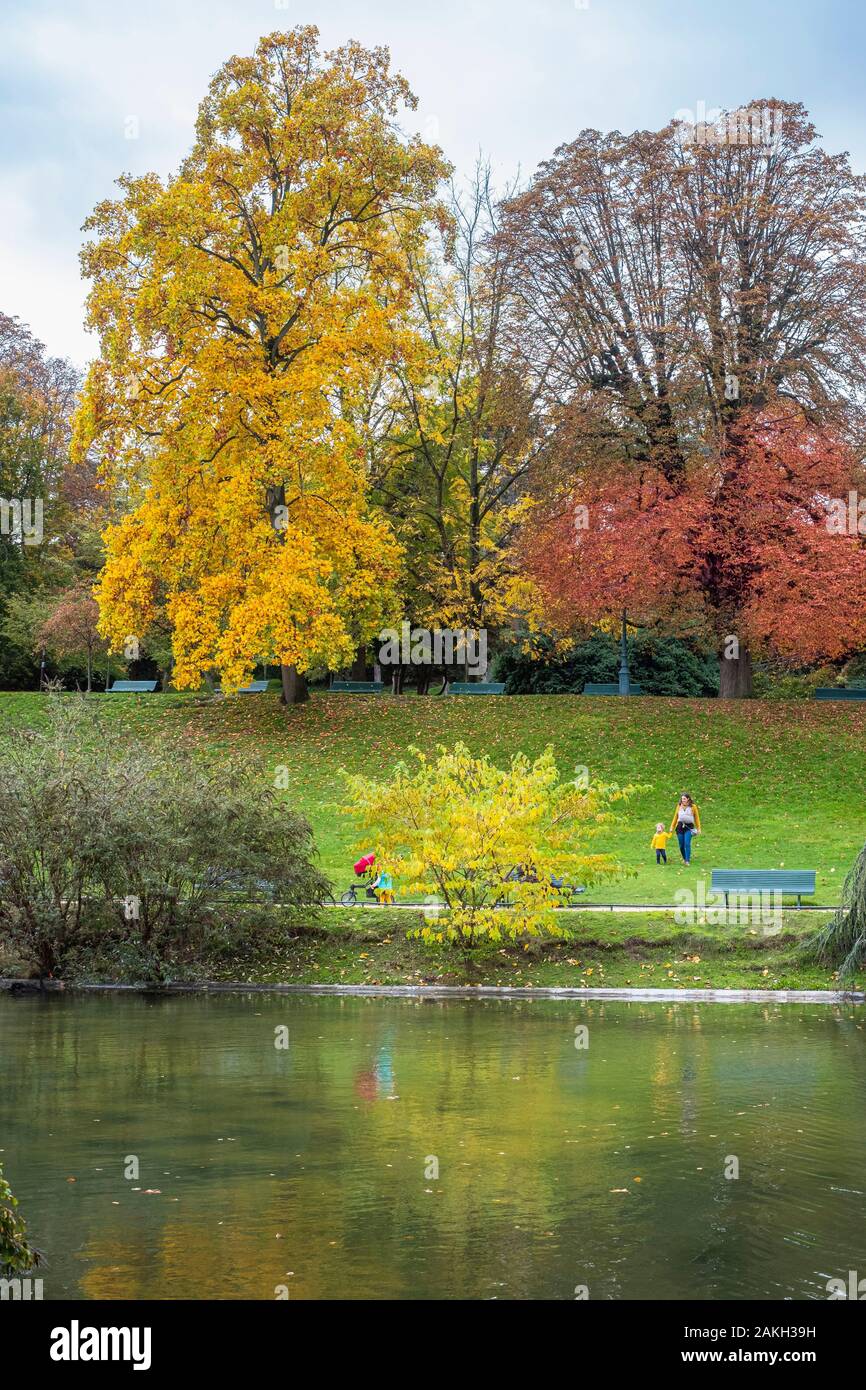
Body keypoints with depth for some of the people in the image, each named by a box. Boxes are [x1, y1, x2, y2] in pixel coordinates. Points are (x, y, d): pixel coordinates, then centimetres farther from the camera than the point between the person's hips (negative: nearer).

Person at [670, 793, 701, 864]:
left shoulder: (693, 807, 2)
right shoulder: (679, 806, 9)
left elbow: (697, 818, 7)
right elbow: (675, 817, 17)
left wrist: (698, 829, 6)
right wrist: (672, 827, 16)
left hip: (689, 827, -3)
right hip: (680, 826, 3)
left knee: (687, 844, -15)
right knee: (681, 845, 4)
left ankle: (687, 861, -13)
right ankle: (684, 858, 25)